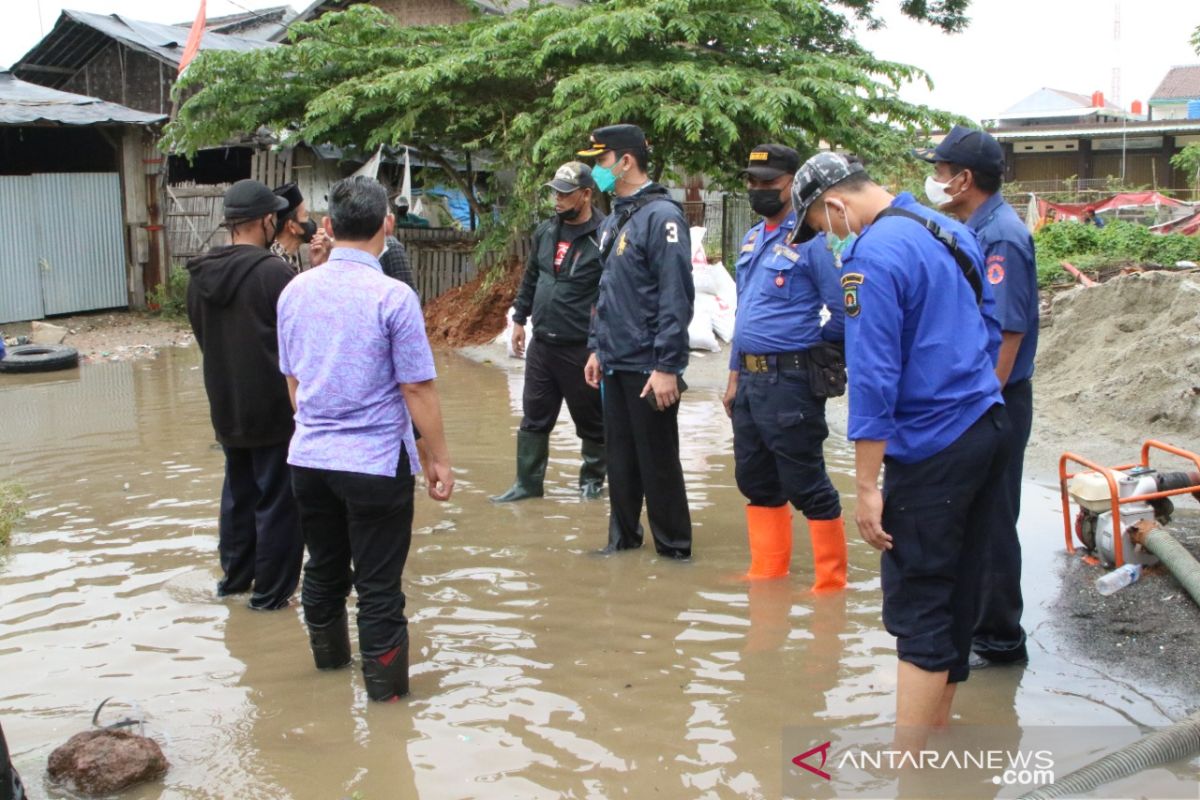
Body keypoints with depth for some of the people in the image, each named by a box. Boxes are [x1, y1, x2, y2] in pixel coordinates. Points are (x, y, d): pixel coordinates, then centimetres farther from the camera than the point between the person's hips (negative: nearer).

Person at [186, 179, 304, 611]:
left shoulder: (200, 275, 2)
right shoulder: (272, 271, -19)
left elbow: (202, 335, 12)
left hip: (225, 408, 7)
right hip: (275, 409, -7)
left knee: (238, 493, 21)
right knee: (277, 501, 4)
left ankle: (234, 577, 32)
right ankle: (271, 592, 11)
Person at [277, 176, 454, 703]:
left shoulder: (295, 292, 2)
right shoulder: (392, 296, -16)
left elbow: (292, 377, 12)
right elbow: (417, 388, -14)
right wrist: (438, 457, -4)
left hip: (309, 457, 6)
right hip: (375, 462, -6)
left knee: (323, 569, 21)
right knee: (378, 585, 4)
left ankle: (329, 661, 40)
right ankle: (384, 690, 14)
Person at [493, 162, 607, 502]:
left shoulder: (603, 236, -14)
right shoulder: (545, 231, 8)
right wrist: (519, 318, 19)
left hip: (581, 349, -6)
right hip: (541, 344, 6)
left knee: (591, 420, 10)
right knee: (534, 418, 11)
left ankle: (592, 479, 28)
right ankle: (528, 483, 20)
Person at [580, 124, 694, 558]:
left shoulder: (661, 215, -14)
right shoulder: (612, 221, 14)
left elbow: (676, 296, -20)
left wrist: (667, 366, -22)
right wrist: (596, 348, 17)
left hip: (648, 367, -8)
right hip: (615, 363, 8)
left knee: (658, 459, 2)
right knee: (619, 455, 15)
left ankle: (673, 547, 15)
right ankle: (623, 536, 28)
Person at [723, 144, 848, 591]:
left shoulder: (810, 239, -12)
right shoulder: (752, 239, 15)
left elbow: (843, 312, -14)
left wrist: (809, 351, 0)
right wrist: (734, 376, 17)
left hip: (788, 381, -9)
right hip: (750, 380, 9)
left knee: (806, 487, -1)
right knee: (756, 481, 16)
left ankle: (830, 583, 11)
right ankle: (767, 572, 29)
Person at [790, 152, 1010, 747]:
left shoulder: (873, 256, -16)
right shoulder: (951, 231, 12)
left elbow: (874, 378, -20)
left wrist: (867, 485, -18)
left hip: (931, 449, -9)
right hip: (989, 428, 9)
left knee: (917, 610, -6)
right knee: (957, 597, 16)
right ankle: (934, 735, 29)